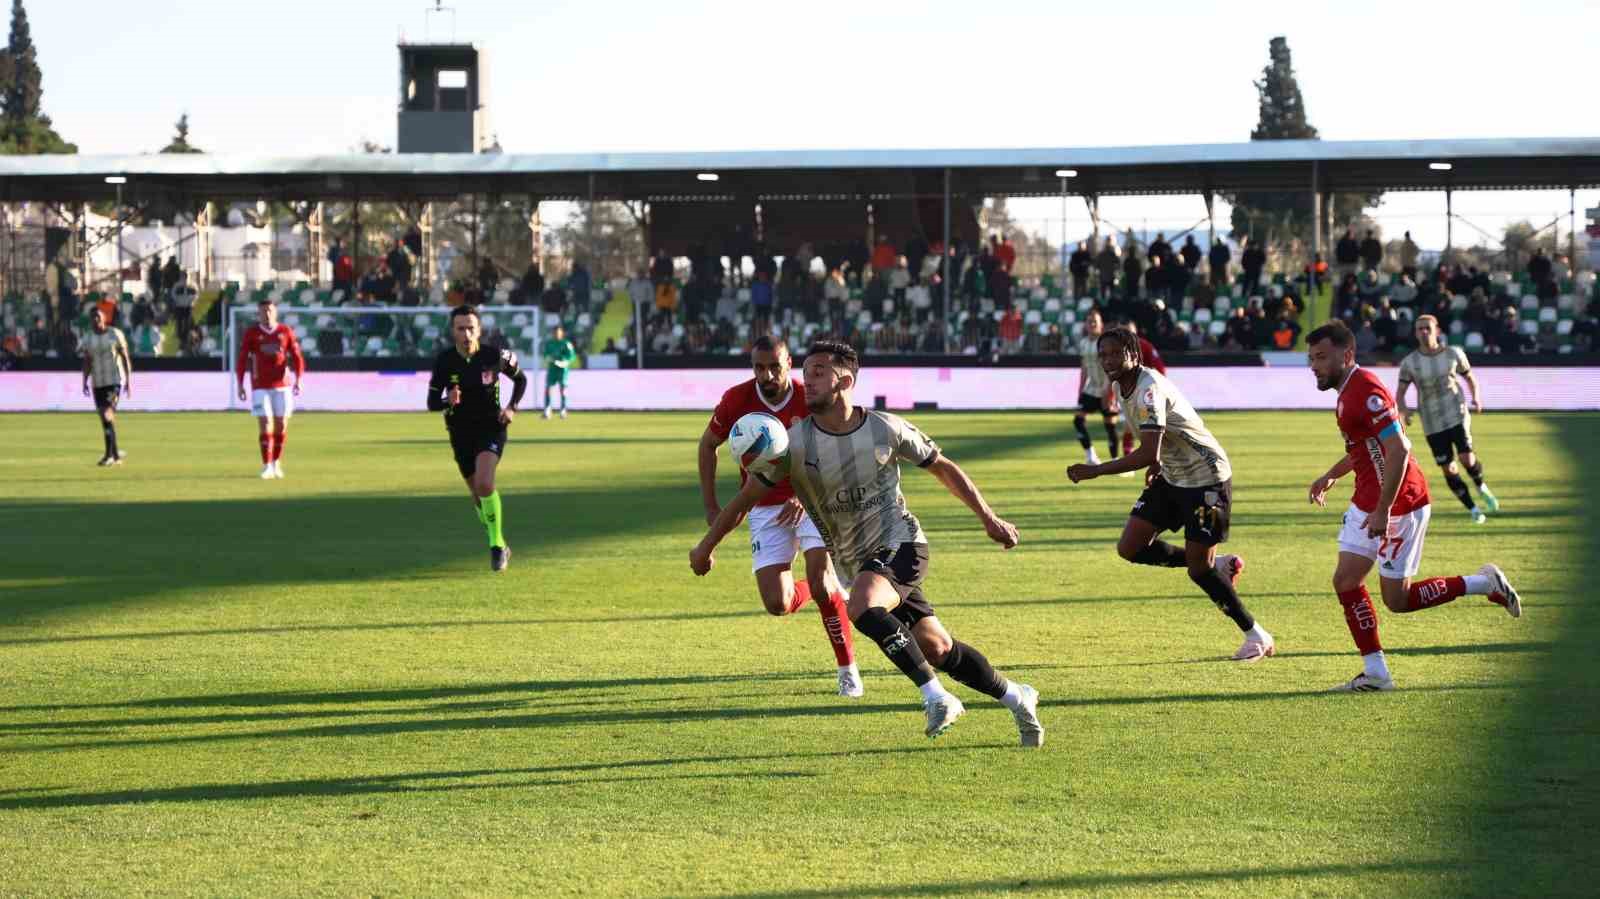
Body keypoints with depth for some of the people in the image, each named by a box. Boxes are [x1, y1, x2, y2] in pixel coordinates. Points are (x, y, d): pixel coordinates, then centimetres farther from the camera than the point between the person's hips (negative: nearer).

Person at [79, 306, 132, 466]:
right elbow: (87, 363, 10)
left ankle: (110, 454, -20)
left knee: (108, 414, -19)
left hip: (115, 381, -5)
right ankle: (116, 454, 17)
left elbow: (125, 358, -1)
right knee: (104, 419, 6)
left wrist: (128, 380, -6)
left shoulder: (115, 334, -2)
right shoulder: (88, 339, 8)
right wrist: (85, 382, -1)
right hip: (98, 383, 5)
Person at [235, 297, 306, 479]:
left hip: (281, 385, 2)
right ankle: (267, 466, -6)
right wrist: (240, 385, -6)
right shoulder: (251, 334, 0)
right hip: (260, 387, -2)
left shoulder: (286, 332, 3)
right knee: (265, 424, -9)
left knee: (281, 425, 4)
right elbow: (242, 360, 0)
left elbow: (297, 357, 3)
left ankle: (276, 462, 23)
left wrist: (299, 380, -8)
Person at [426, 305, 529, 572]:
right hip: (461, 434, 3)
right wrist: (448, 401, -28)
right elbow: (431, 403, -5)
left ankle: (497, 545, -14)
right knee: (478, 495, 11)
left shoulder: (494, 356, -12)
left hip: (491, 429, -3)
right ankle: (500, 547, 35)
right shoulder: (444, 362, -9)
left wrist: (512, 407, -9)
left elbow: (520, 379, 7)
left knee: (484, 483, -27)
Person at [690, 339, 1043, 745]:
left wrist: (989, 518, 5)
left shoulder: (886, 429, -9)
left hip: (900, 543, -3)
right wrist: (706, 546, 5)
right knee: (937, 649, 1)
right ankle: (1016, 698, 22)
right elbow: (747, 497, 3)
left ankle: (936, 696, -24)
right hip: (857, 559, 3)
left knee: (862, 607, -32)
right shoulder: (794, 443, -8)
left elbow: (943, 468, 5)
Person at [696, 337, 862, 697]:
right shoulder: (737, 400, -11)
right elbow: (708, 445, 6)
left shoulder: (810, 401, -15)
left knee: (821, 583, -21)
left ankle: (848, 669, -1)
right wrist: (711, 506, 3)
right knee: (777, 605, -9)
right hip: (766, 508, 2)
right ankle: (831, 590, 27)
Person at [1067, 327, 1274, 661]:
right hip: (1171, 477, 9)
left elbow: (1147, 454, -36)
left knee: (1198, 569, -10)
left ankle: (1257, 637, 5)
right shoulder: (1119, 386, 2)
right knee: (1130, 548, 0)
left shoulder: (1149, 390, -27)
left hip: (1206, 478, -9)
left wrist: (1096, 471, -36)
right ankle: (1219, 564, 17)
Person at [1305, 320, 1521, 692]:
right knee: (1345, 581, 4)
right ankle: (1376, 673, 9)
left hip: (1398, 505, -10)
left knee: (1397, 599, -3)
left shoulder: (1365, 392, -22)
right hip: (1367, 504, 10)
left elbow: (1398, 451, -28)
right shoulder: (1348, 390, 11)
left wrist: (1383, 510, -29)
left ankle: (1485, 583, 12)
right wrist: (1331, 476, 26)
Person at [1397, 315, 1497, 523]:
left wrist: (1476, 397, -4)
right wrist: (1403, 409, -23)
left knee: (1466, 458, -18)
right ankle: (1473, 509, 18)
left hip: (1457, 414, -1)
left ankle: (1482, 488, 15)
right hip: (1432, 424, 1)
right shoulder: (1409, 363, -3)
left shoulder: (1453, 354, -2)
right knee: (1448, 469, 1)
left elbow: (1469, 377, 13)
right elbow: (1400, 391, -2)